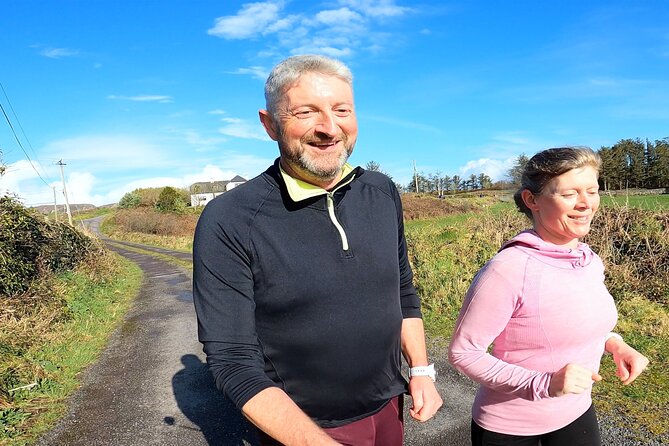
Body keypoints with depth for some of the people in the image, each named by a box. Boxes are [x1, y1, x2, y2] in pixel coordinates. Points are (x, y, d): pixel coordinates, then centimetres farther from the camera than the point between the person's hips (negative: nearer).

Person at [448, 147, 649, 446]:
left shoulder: (590, 260, -5)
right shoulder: (508, 270, -27)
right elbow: (463, 352, -22)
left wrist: (615, 344, -6)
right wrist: (544, 383, -30)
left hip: (577, 412, 6)